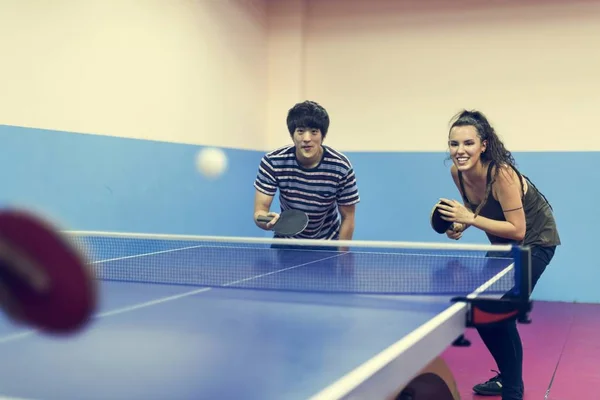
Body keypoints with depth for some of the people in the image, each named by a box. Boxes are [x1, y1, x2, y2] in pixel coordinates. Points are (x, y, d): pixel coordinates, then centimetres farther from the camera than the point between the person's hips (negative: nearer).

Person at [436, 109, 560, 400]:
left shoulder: (501, 173, -32)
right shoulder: (457, 172, -12)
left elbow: (518, 231, -31)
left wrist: (471, 219, -36)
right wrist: (460, 224, -13)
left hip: (534, 240, -8)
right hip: (503, 242, 8)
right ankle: (506, 376, 30)